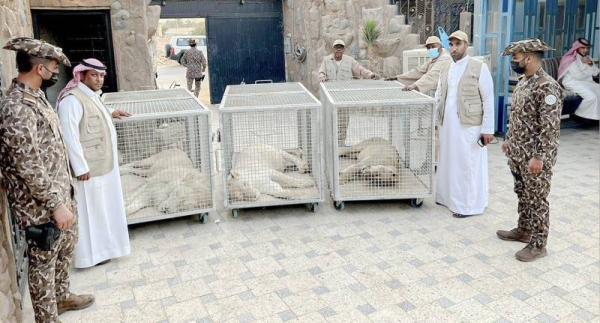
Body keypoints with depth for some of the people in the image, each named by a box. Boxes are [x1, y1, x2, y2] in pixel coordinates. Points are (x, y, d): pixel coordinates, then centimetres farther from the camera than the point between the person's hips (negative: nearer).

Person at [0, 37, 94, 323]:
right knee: (44, 261, 7)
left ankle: (61, 296, 45)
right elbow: (28, 166, -27)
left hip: (58, 192, 10)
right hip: (41, 205, -10)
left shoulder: (34, 97, 7)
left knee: (67, 244, 24)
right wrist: (56, 204, -23)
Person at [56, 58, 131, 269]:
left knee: (103, 206, 19)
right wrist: (80, 167, -24)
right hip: (88, 166, -10)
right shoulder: (72, 99, -20)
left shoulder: (92, 95, 11)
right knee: (90, 208, 1)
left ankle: (102, 245, 34)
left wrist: (109, 115, 17)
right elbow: (69, 135, -24)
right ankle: (91, 253, 14)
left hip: (103, 162, 10)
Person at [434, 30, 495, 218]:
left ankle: (469, 205, 11)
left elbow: (488, 100, -6)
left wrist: (487, 129, -11)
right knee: (449, 162, 14)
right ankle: (449, 197, 29)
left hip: (469, 125, -6)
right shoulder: (446, 71, 13)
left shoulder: (479, 68, -4)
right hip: (447, 125, 6)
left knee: (468, 165, 0)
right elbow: (437, 98, 17)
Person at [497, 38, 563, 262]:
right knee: (522, 194, 20)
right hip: (518, 152, 9)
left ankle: (538, 245, 14)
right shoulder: (523, 82, 8)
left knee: (537, 199, 2)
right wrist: (509, 140, 21)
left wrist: (539, 157, -24)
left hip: (534, 156, -9)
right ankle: (523, 230, 36)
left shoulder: (547, 87, -22)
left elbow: (550, 127, -24)